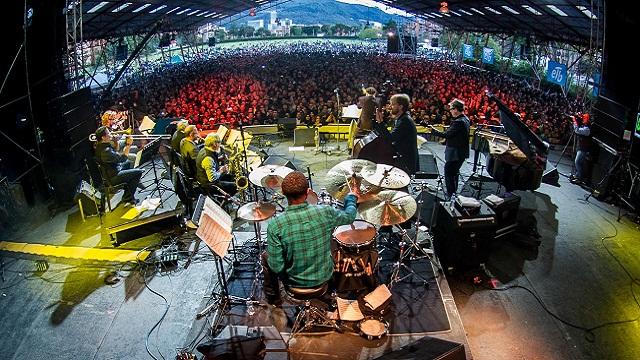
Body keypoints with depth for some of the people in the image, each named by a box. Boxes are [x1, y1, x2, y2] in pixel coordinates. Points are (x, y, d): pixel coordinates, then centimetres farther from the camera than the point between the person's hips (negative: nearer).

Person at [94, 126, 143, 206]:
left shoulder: (100, 146, 0)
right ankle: (127, 198, 6)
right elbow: (123, 158, -30)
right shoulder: (105, 150, -32)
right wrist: (128, 144, -23)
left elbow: (116, 153, 14)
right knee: (138, 172, -6)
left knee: (128, 163, 30)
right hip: (113, 177, -10)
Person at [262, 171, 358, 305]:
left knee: (266, 256, 26)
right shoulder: (325, 212, -23)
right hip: (324, 276, 3)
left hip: (294, 281, -2)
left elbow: (276, 267, -23)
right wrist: (351, 197, 20)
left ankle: (273, 301, 40)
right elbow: (349, 216, -1)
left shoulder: (275, 225, -29)